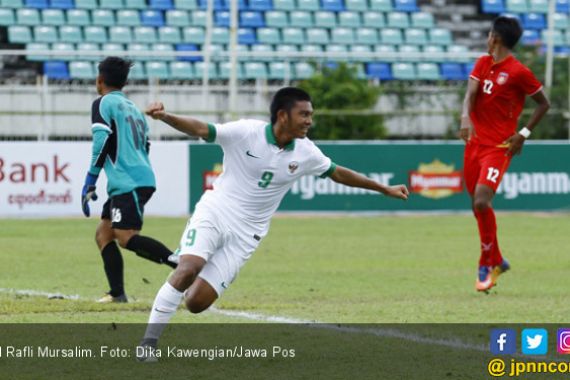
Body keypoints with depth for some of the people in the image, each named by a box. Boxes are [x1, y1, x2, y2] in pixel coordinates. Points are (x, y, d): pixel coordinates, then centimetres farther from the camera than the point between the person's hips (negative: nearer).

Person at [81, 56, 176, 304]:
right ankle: (117, 293, 2)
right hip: (142, 179, 9)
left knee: (126, 238, -17)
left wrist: (90, 182, -8)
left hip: (129, 182, -9)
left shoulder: (103, 103, 0)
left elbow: (102, 142, -12)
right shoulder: (133, 108, 24)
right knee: (103, 234, 10)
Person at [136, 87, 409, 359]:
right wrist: (166, 117, -41)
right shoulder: (246, 132, -14)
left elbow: (338, 173, 16)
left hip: (245, 234, 3)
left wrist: (385, 190, 22)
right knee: (189, 269, -30)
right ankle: (149, 342, -16)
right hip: (213, 213, -3)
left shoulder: (305, 153, -1)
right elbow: (200, 129, -21)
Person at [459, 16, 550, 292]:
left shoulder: (519, 72, -10)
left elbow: (543, 103, -1)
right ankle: (497, 261, 30)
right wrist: (465, 118, -25)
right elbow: (471, 93, -4)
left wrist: (524, 134, -10)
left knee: (481, 201, -21)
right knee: (477, 206, 13)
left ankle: (486, 267, -8)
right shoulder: (483, 63, 8)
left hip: (499, 147, -7)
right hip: (475, 142, 7)